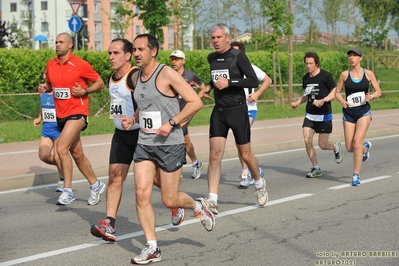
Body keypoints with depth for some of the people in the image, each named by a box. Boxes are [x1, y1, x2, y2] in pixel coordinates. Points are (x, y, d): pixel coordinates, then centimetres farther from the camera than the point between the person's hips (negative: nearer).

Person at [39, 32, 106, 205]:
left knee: (61, 148, -20)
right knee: (77, 154, 13)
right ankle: (96, 185, 31)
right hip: (61, 115, 7)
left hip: (77, 113, -7)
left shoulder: (81, 65, -10)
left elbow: (100, 83, -1)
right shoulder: (50, 65, 6)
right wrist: (45, 87, -1)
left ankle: (67, 191, -12)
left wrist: (84, 91, -17)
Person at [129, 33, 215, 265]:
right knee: (142, 194, -5)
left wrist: (171, 123, -21)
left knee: (170, 200, 0)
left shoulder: (167, 74, -13)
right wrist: (133, 119, 8)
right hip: (144, 144, 6)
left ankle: (198, 206, 33)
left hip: (170, 145, -6)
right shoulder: (137, 77, 9)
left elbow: (196, 102, -15)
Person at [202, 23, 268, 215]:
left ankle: (259, 182, 37)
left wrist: (229, 82, -21)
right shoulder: (212, 58, 10)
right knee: (214, 154, -8)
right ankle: (212, 201, -12)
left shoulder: (238, 56, -8)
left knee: (245, 154, 7)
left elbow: (254, 81, -14)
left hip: (237, 109, -4)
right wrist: (210, 86, 10)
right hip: (218, 111, 5)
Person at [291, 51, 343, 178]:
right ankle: (316, 168, 5)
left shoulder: (325, 76, -10)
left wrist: (323, 100, -23)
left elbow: (335, 92, -9)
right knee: (307, 141, -9)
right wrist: (297, 102, 3)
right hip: (309, 115, 5)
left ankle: (336, 147, 33)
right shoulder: (305, 78, 8)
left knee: (322, 145, -3)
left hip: (324, 115, -5)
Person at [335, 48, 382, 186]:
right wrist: (343, 101, -14)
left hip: (364, 111, -2)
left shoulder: (368, 74, -2)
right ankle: (365, 147, 41)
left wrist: (371, 96, -17)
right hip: (348, 112, 2)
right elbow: (337, 92, 6)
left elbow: (378, 92, 5)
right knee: (349, 148, 5)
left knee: (357, 144, -16)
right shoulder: (345, 74, -1)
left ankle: (356, 175, -3)